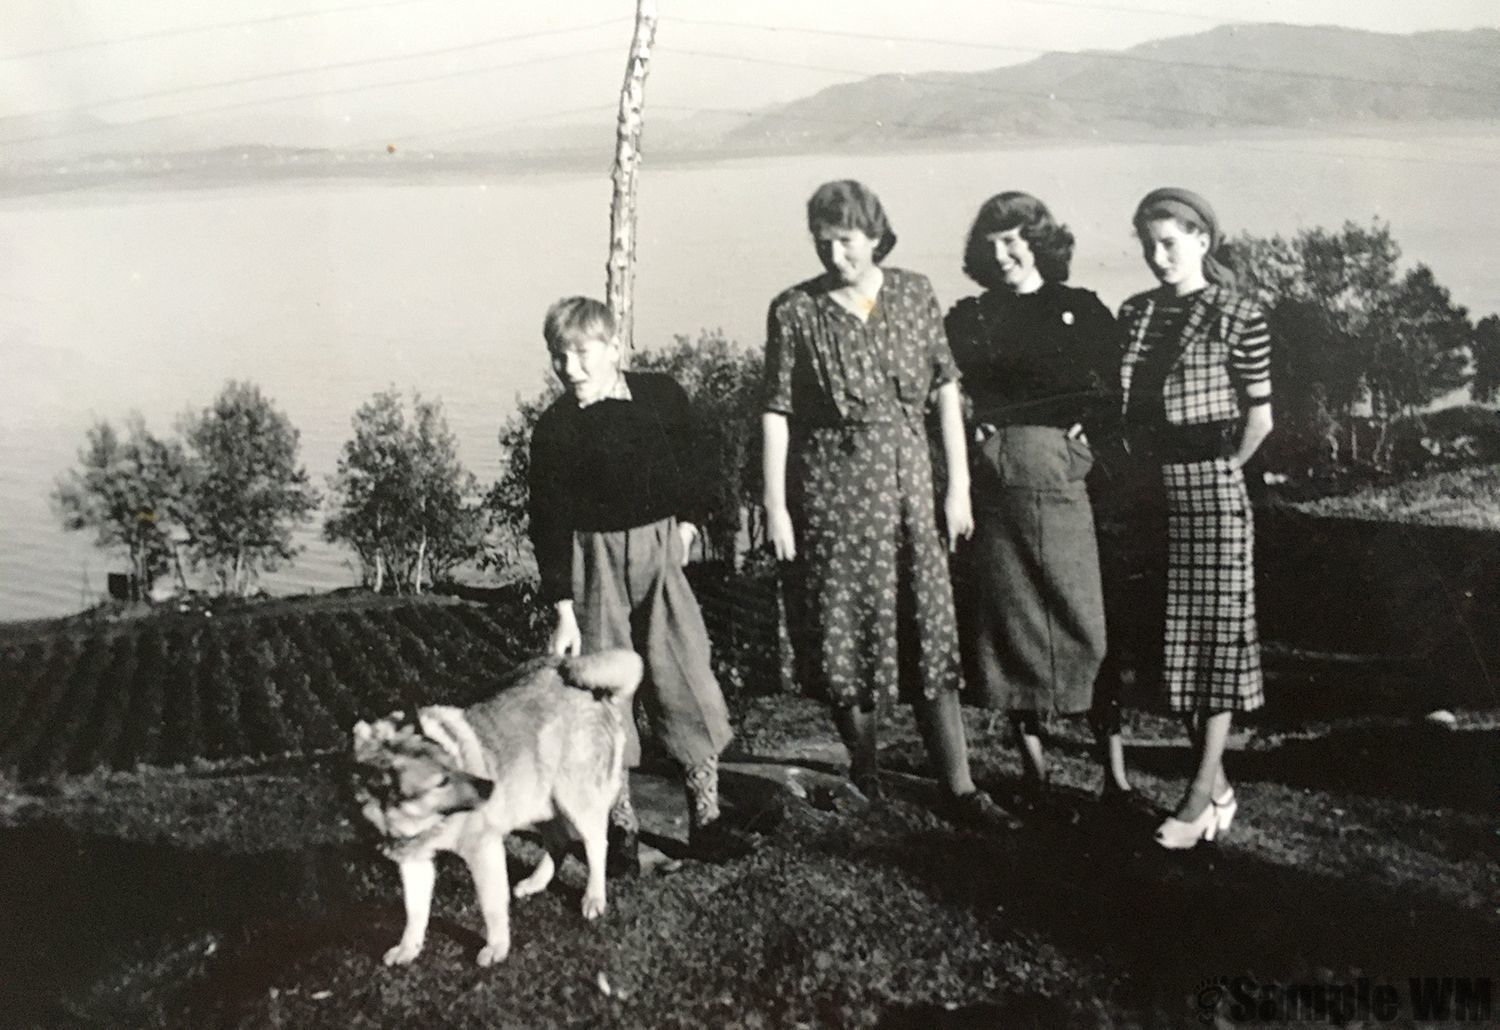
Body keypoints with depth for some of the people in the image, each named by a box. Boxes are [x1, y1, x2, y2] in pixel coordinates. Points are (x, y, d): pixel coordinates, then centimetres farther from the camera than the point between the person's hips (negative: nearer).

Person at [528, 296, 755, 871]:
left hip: (659, 552, 2)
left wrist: (686, 523, 6)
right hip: (593, 560, -2)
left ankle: (705, 820, 12)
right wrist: (563, 612, -12)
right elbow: (548, 522, -8)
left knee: (687, 682, 1)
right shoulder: (554, 429, -8)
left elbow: (689, 465, 16)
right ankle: (620, 828, 16)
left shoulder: (662, 396, -2)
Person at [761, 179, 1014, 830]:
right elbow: (776, 411, -3)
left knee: (930, 631, 1)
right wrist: (775, 505, -7)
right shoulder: (794, 311, -3)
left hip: (908, 485, 2)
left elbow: (946, 388, 6)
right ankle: (865, 775, 20)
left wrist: (959, 485, 3)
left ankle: (957, 787, 6)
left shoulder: (915, 295, 4)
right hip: (831, 490, -2)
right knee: (846, 631, 4)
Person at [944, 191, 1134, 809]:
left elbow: (1111, 397, 4)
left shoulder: (1082, 311, 7)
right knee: (1007, 624, 5)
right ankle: (1031, 766, 18)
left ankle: (1116, 774, 3)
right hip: (992, 485, 2)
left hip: (1062, 480, -2)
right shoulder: (967, 319, 13)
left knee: (1084, 623, -4)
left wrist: (1081, 432, -10)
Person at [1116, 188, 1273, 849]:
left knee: (1216, 633, -1)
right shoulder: (1134, 314, 10)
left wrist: (1219, 470, 3)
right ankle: (1217, 784, 20)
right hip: (1150, 491, 6)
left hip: (1211, 490, -6)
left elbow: (1259, 418, -3)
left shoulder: (1237, 319, -6)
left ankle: (1202, 796, 2)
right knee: (1172, 640, 8)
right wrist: (1145, 472, 8)